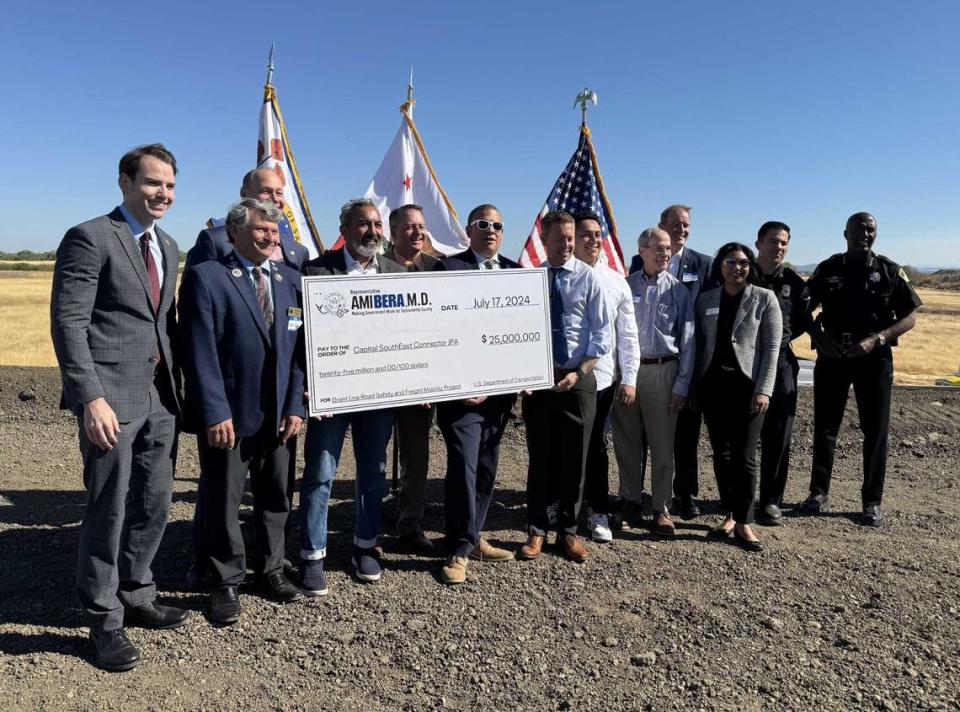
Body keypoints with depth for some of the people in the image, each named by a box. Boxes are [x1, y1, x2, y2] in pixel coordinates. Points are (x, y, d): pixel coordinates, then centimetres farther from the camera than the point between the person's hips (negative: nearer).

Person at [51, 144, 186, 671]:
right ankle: (104, 621, 20)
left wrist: (174, 383, 11)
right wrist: (91, 398, -21)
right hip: (111, 397, -7)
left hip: (159, 395, 7)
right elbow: (68, 322, -14)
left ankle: (135, 596, 33)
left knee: (153, 507, 14)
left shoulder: (167, 246, 15)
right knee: (109, 511, 3)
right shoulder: (90, 238, -8)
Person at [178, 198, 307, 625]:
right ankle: (227, 582, 25)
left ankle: (271, 570, 33)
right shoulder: (205, 277, -5)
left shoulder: (291, 279, 9)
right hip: (227, 415, -4)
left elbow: (299, 348, 6)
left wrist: (295, 407, 0)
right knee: (223, 501, 8)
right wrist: (215, 413, -16)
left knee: (275, 496, 15)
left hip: (278, 415, 5)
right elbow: (201, 353, -11)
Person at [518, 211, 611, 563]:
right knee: (540, 457, 8)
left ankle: (568, 531, 23)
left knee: (574, 458, 7)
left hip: (578, 379, -1)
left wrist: (578, 373, -13)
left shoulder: (588, 278, -2)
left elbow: (602, 334, -4)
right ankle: (536, 530, 22)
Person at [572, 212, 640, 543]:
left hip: (602, 378, 2)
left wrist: (629, 379, 2)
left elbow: (628, 335, 6)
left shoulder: (616, 281, 4)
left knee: (596, 446, 12)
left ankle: (598, 513, 26)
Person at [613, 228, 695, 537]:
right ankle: (630, 500, 25)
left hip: (662, 371, -1)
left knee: (662, 445, 4)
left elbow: (687, 340, 2)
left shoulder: (678, 290, 2)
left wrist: (682, 384, -3)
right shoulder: (624, 286, 4)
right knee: (626, 442, 10)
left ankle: (662, 509, 16)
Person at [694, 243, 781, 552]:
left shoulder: (765, 299, 0)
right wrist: (692, 386, 5)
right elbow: (699, 344, 10)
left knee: (744, 456, -1)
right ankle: (729, 514, 22)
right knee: (721, 453, 9)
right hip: (713, 386, 3)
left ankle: (744, 522, 10)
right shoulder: (705, 300, 8)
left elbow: (772, 348, -3)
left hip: (747, 386, -3)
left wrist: (763, 390, -11)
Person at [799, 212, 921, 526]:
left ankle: (872, 502, 14)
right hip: (832, 357, 1)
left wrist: (875, 339, -15)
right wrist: (819, 337, -10)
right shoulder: (827, 270, 3)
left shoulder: (890, 271, 1)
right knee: (824, 428, 5)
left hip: (874, 359, -1)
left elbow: (910, 317, 0)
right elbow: (805, 310, 8)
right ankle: (819, 492, 18)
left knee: (875, 431, 3)